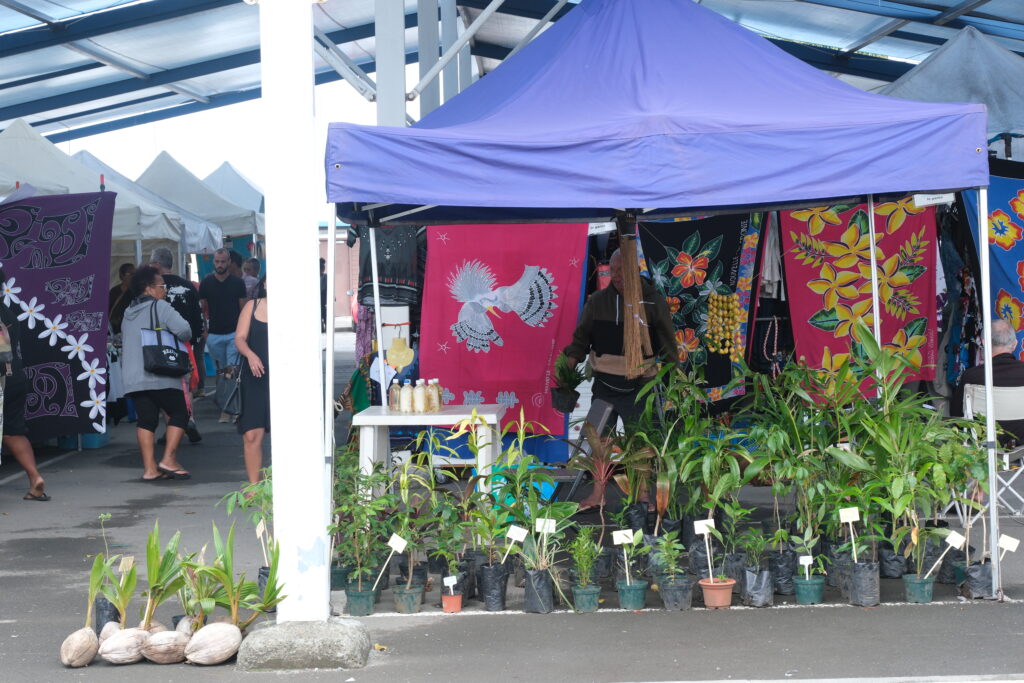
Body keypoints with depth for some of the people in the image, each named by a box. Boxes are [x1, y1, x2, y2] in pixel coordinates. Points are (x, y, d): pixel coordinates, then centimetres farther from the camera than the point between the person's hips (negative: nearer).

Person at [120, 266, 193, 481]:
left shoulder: (128, 313, 20)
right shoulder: (160, 307, -3)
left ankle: (149, 468, 2)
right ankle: (168, 459, -5)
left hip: (132, 379, 7)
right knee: (179, 413, 4)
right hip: (160, 376, -7)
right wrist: (179, 341, 6)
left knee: (146, 419, 7)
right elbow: (184, 330, -15)